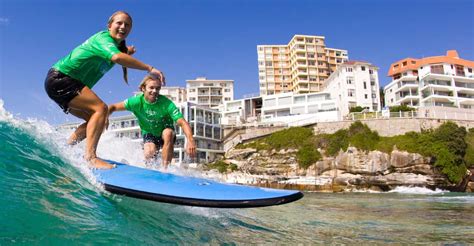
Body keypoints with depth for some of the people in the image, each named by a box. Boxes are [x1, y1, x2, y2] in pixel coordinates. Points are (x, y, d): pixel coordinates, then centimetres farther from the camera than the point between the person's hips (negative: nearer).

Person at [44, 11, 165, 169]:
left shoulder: (117, 45, 12)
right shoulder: (104, 38, -16)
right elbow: (117, 57, -37)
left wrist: (126, 53, 11)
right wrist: (149, 68, -39)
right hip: (59, 79, -10)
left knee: (94, 118, 10)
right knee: (100, 108, -23)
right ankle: (90, 157, -30)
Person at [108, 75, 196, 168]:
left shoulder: (166, 103, -27)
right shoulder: (137, 101, -20)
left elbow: (182, 122, -35)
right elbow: (113, 107, -12)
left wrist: (190, 140, -51)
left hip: (166, 133, -1)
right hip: (149, 134, 1)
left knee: (168, 133, -35)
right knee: (149, 154, -26)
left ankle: (165, 168, -26)